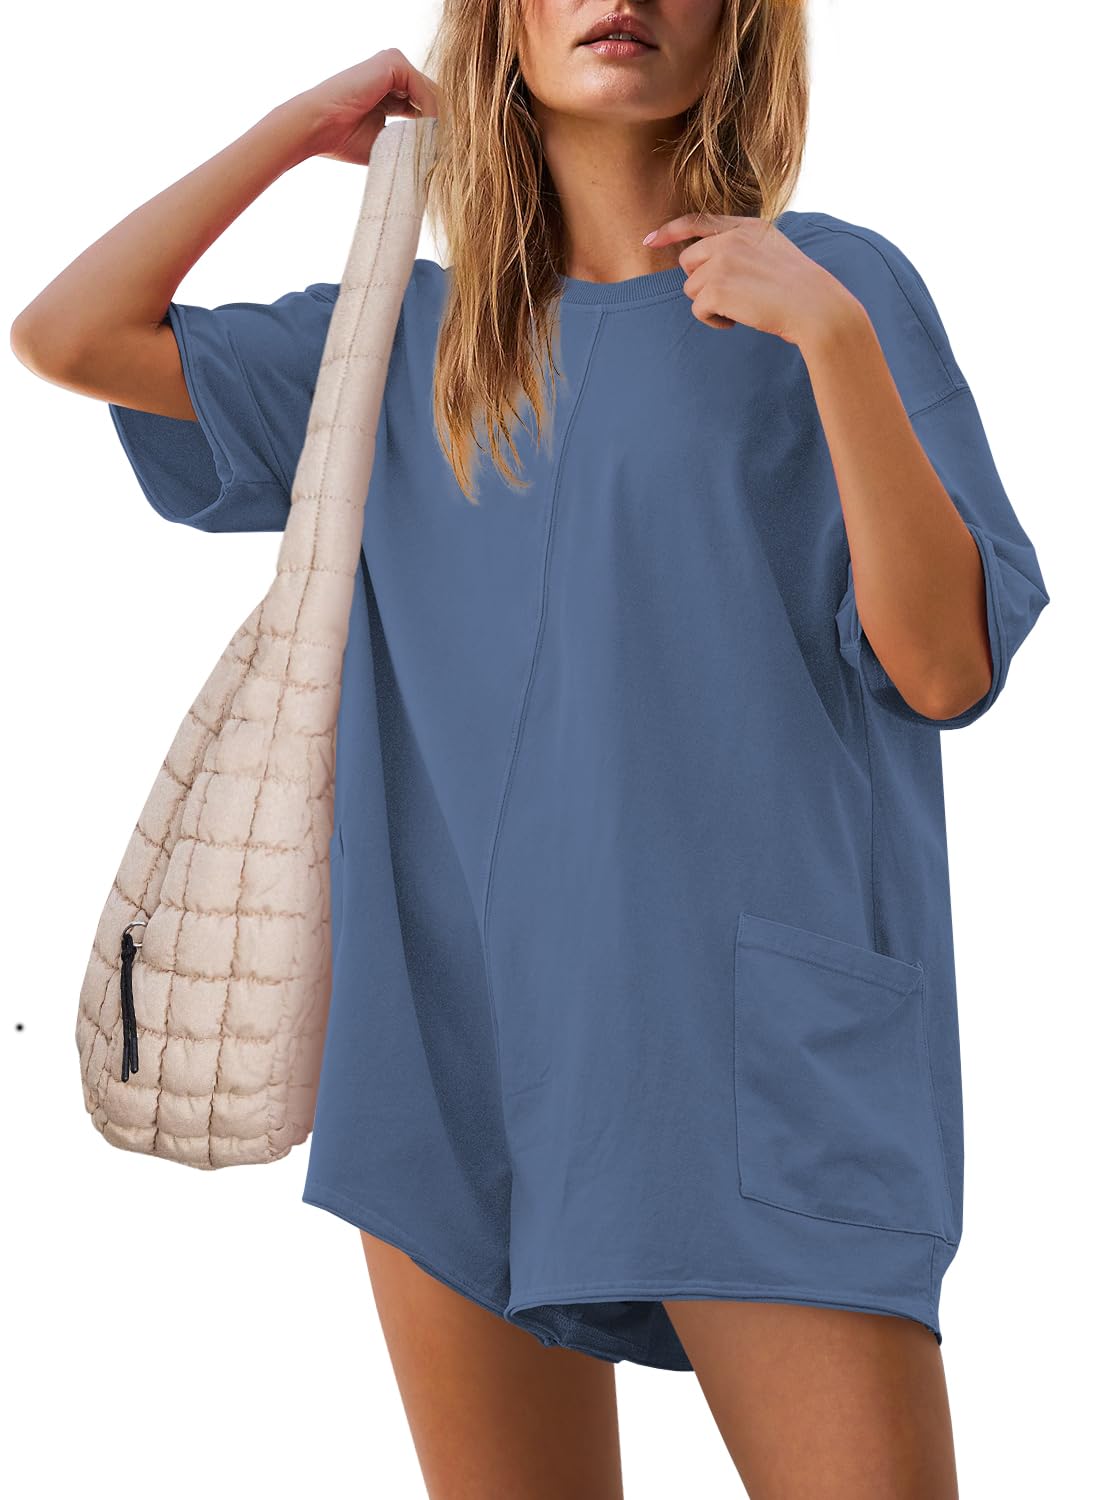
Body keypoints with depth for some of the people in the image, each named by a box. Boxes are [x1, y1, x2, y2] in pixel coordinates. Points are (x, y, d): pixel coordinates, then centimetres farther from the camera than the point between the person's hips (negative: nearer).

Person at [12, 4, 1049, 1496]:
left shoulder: (834, 284, 4)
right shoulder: (412, 337, 15)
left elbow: (944, 669, -5)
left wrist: (833, 336, -15)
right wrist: (307, 125, 13)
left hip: (752, 1039, -3)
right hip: (457, 1033, 4)